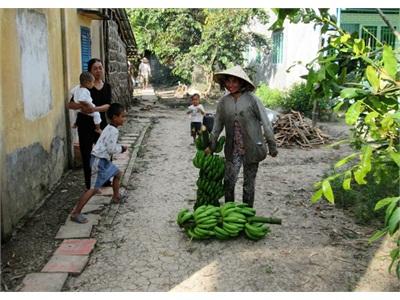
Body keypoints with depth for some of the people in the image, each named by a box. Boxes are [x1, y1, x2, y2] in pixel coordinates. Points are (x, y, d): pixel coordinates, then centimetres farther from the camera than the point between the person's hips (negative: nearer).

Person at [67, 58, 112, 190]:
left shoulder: (107, 86, 6)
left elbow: (107, 105, -8)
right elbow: (70, 104, -13)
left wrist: (95, 109, -26)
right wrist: (82, 106, -33)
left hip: (101, 123, 5)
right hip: (85, 124, -4)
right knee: (87, 154, 1)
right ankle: (90, 185, 12)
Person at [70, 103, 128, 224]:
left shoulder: (109, 128, 14)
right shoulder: (113, 130, -18)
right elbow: (111, 149, -23)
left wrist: (119, 147, 12)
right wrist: (121, 148, -5)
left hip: (104, 160, 11)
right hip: (99, 161, -11)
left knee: (118, 173, 28)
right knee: (94, 188, -12)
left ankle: (116, 197, 47)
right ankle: (76, 213, -12)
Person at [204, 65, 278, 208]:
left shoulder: (252, 99, -11)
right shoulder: (223, 101, 0)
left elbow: (266, 123, -6)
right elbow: (217, 126, 10)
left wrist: (272, 146, -4)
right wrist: (211, 146, 12)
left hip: (251, 149, -3)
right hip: (233, 149, 3)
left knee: (248, 184, 9)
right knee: (228, 182, 2)